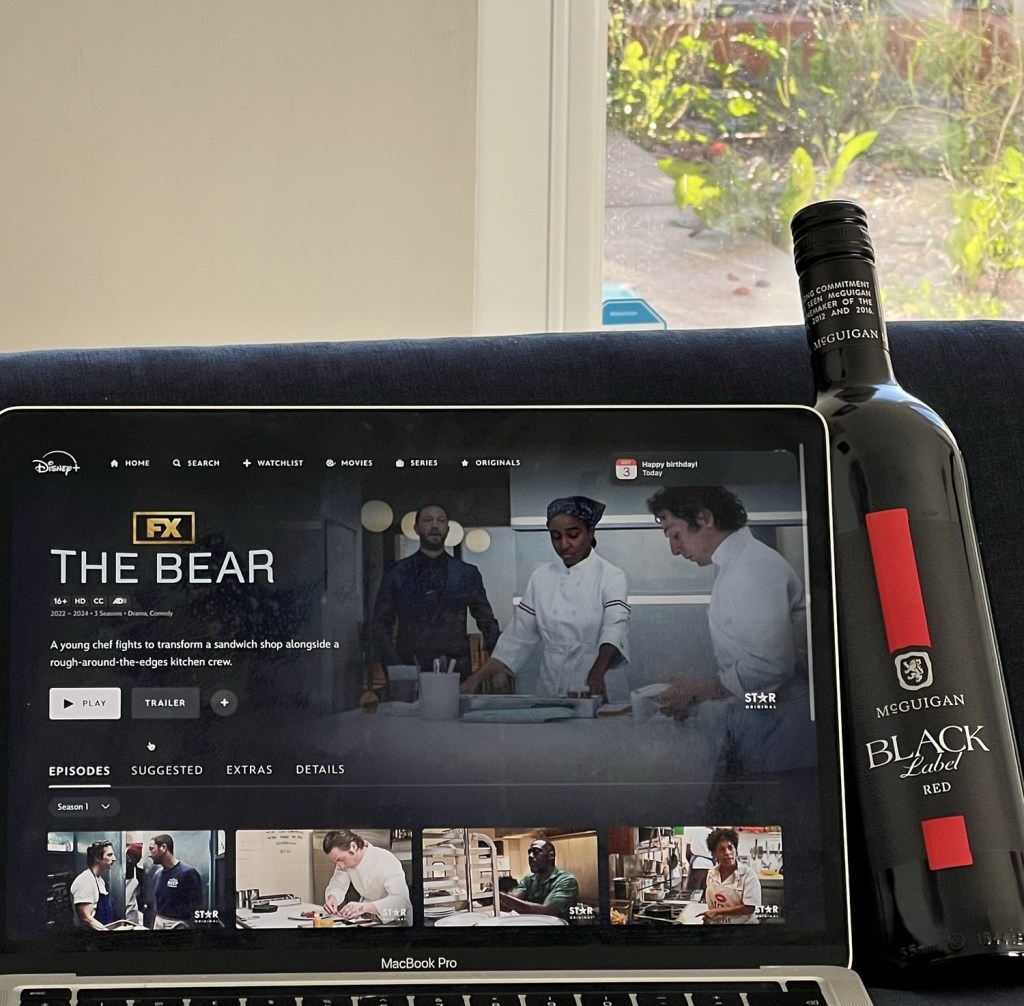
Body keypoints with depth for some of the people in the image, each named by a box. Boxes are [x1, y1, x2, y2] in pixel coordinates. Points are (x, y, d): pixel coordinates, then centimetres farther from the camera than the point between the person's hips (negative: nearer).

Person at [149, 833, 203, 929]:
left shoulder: (188, 873, -14)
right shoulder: (158, 874, 8)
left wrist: (194, 929, -18)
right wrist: (152, 926, 11)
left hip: (178, 925, -7)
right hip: (158, 924, 7)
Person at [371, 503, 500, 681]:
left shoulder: (467, 574, 10)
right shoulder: (396, 573, 9)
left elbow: (487, 622, 12)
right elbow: (379, 625, 8)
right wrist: (395, 667, -6)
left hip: (456, 673, 0)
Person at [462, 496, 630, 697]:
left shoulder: (611, 577, -2)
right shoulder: (541, 577, 10)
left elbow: (615, 628, -18)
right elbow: (518, 636, 10)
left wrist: (597, 672, -37)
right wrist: (476, 679, 0)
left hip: (599, 695, -3)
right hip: (550, 693, 3)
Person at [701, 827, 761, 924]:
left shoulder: (748, 875, -15)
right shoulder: (711, 873, 0)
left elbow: (749, 908, -19)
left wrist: (717, 911, -19)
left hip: (742, 923, -4)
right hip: (715, 922, 4)